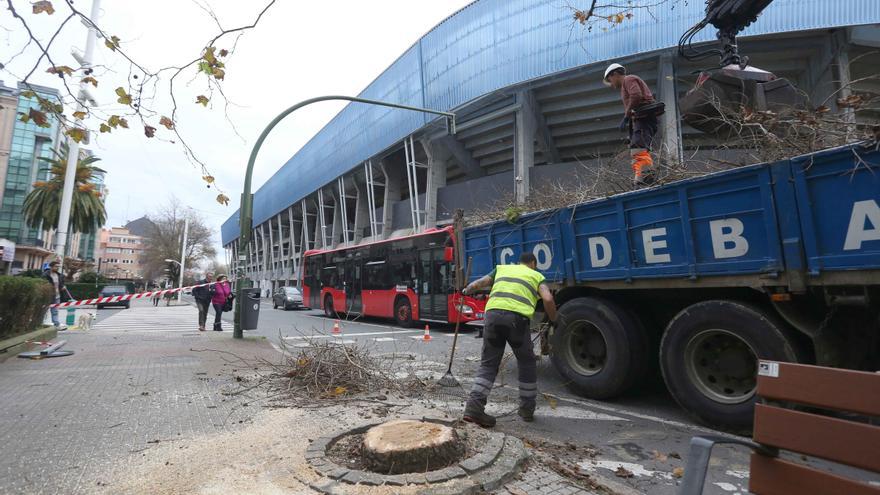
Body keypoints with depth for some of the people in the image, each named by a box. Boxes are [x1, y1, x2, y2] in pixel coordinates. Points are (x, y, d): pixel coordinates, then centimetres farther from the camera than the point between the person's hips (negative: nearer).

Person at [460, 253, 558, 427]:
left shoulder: (502, 268, 28)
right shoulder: (536, 275, 23)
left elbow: (476, 284, 22)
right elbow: (548, 299, 5)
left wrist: (466, 290, 43)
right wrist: (554, 320, 20)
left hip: (493, 313, 2)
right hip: (517, 317, -2)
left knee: (488, 364, 12)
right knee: (527, 363, 20)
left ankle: (474, 407, -1)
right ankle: (527, 409, 29)